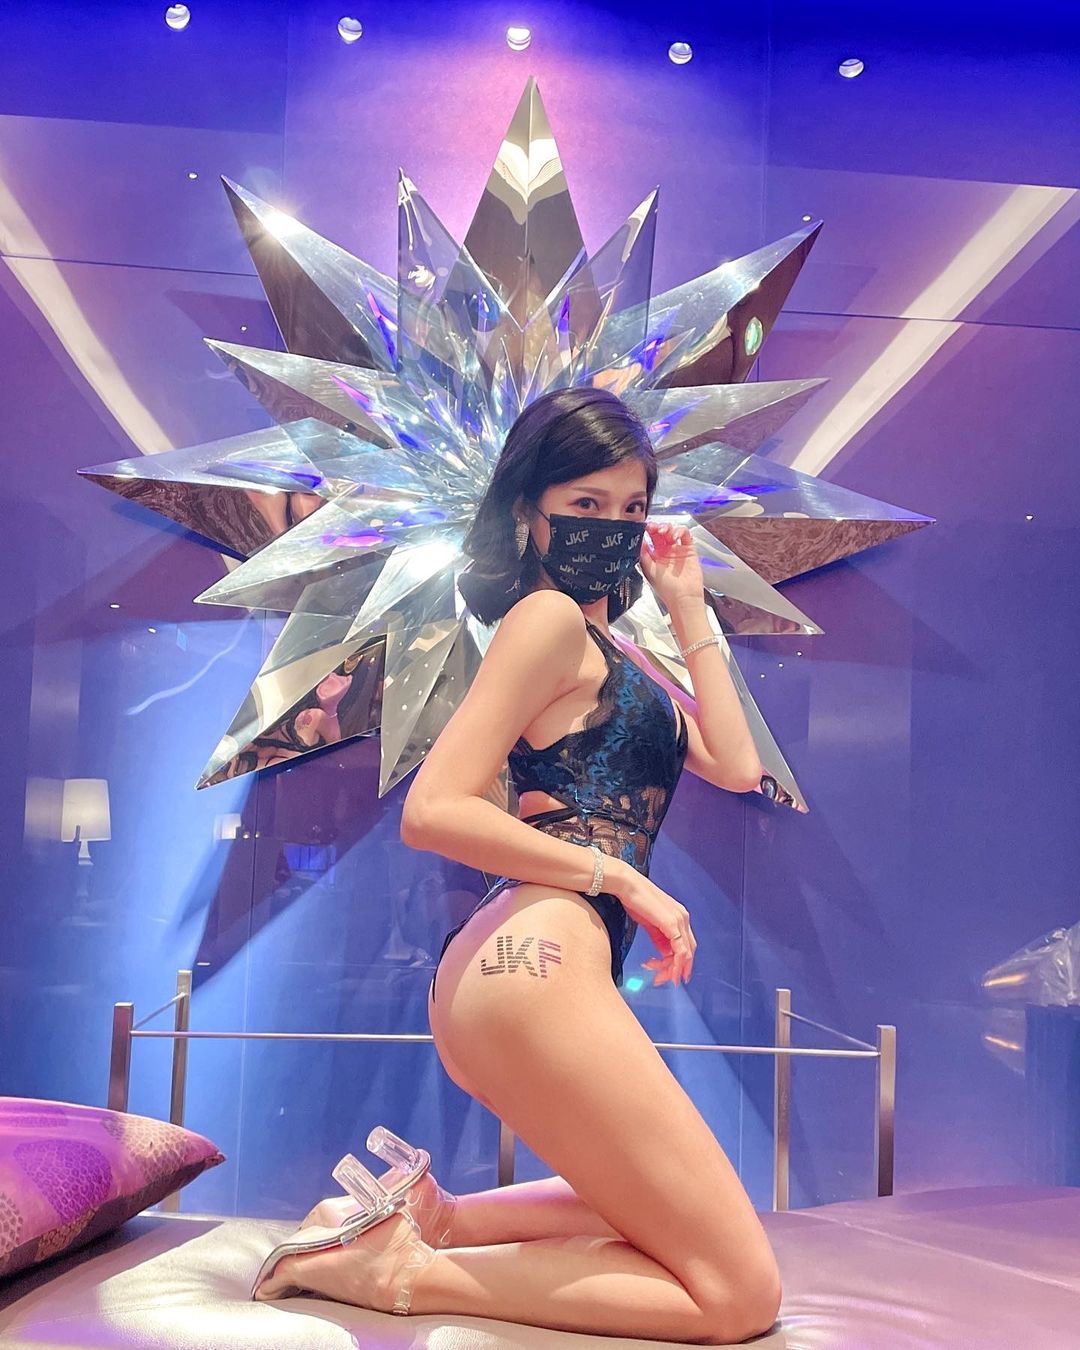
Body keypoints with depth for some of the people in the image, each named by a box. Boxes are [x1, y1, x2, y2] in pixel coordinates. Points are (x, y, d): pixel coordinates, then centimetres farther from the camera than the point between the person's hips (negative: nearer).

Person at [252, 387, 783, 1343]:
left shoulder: (611, 646, 24)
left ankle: (428, 1215, 14)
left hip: (503, 974, 10)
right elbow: (432, 810, -13)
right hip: (538, 963, -10)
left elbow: (736, 767, 15)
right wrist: (622, 878, -11)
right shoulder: (549, 617, -4)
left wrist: (688, 609, 19)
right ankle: (405, 1271, -4)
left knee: (673, 1220, 27)